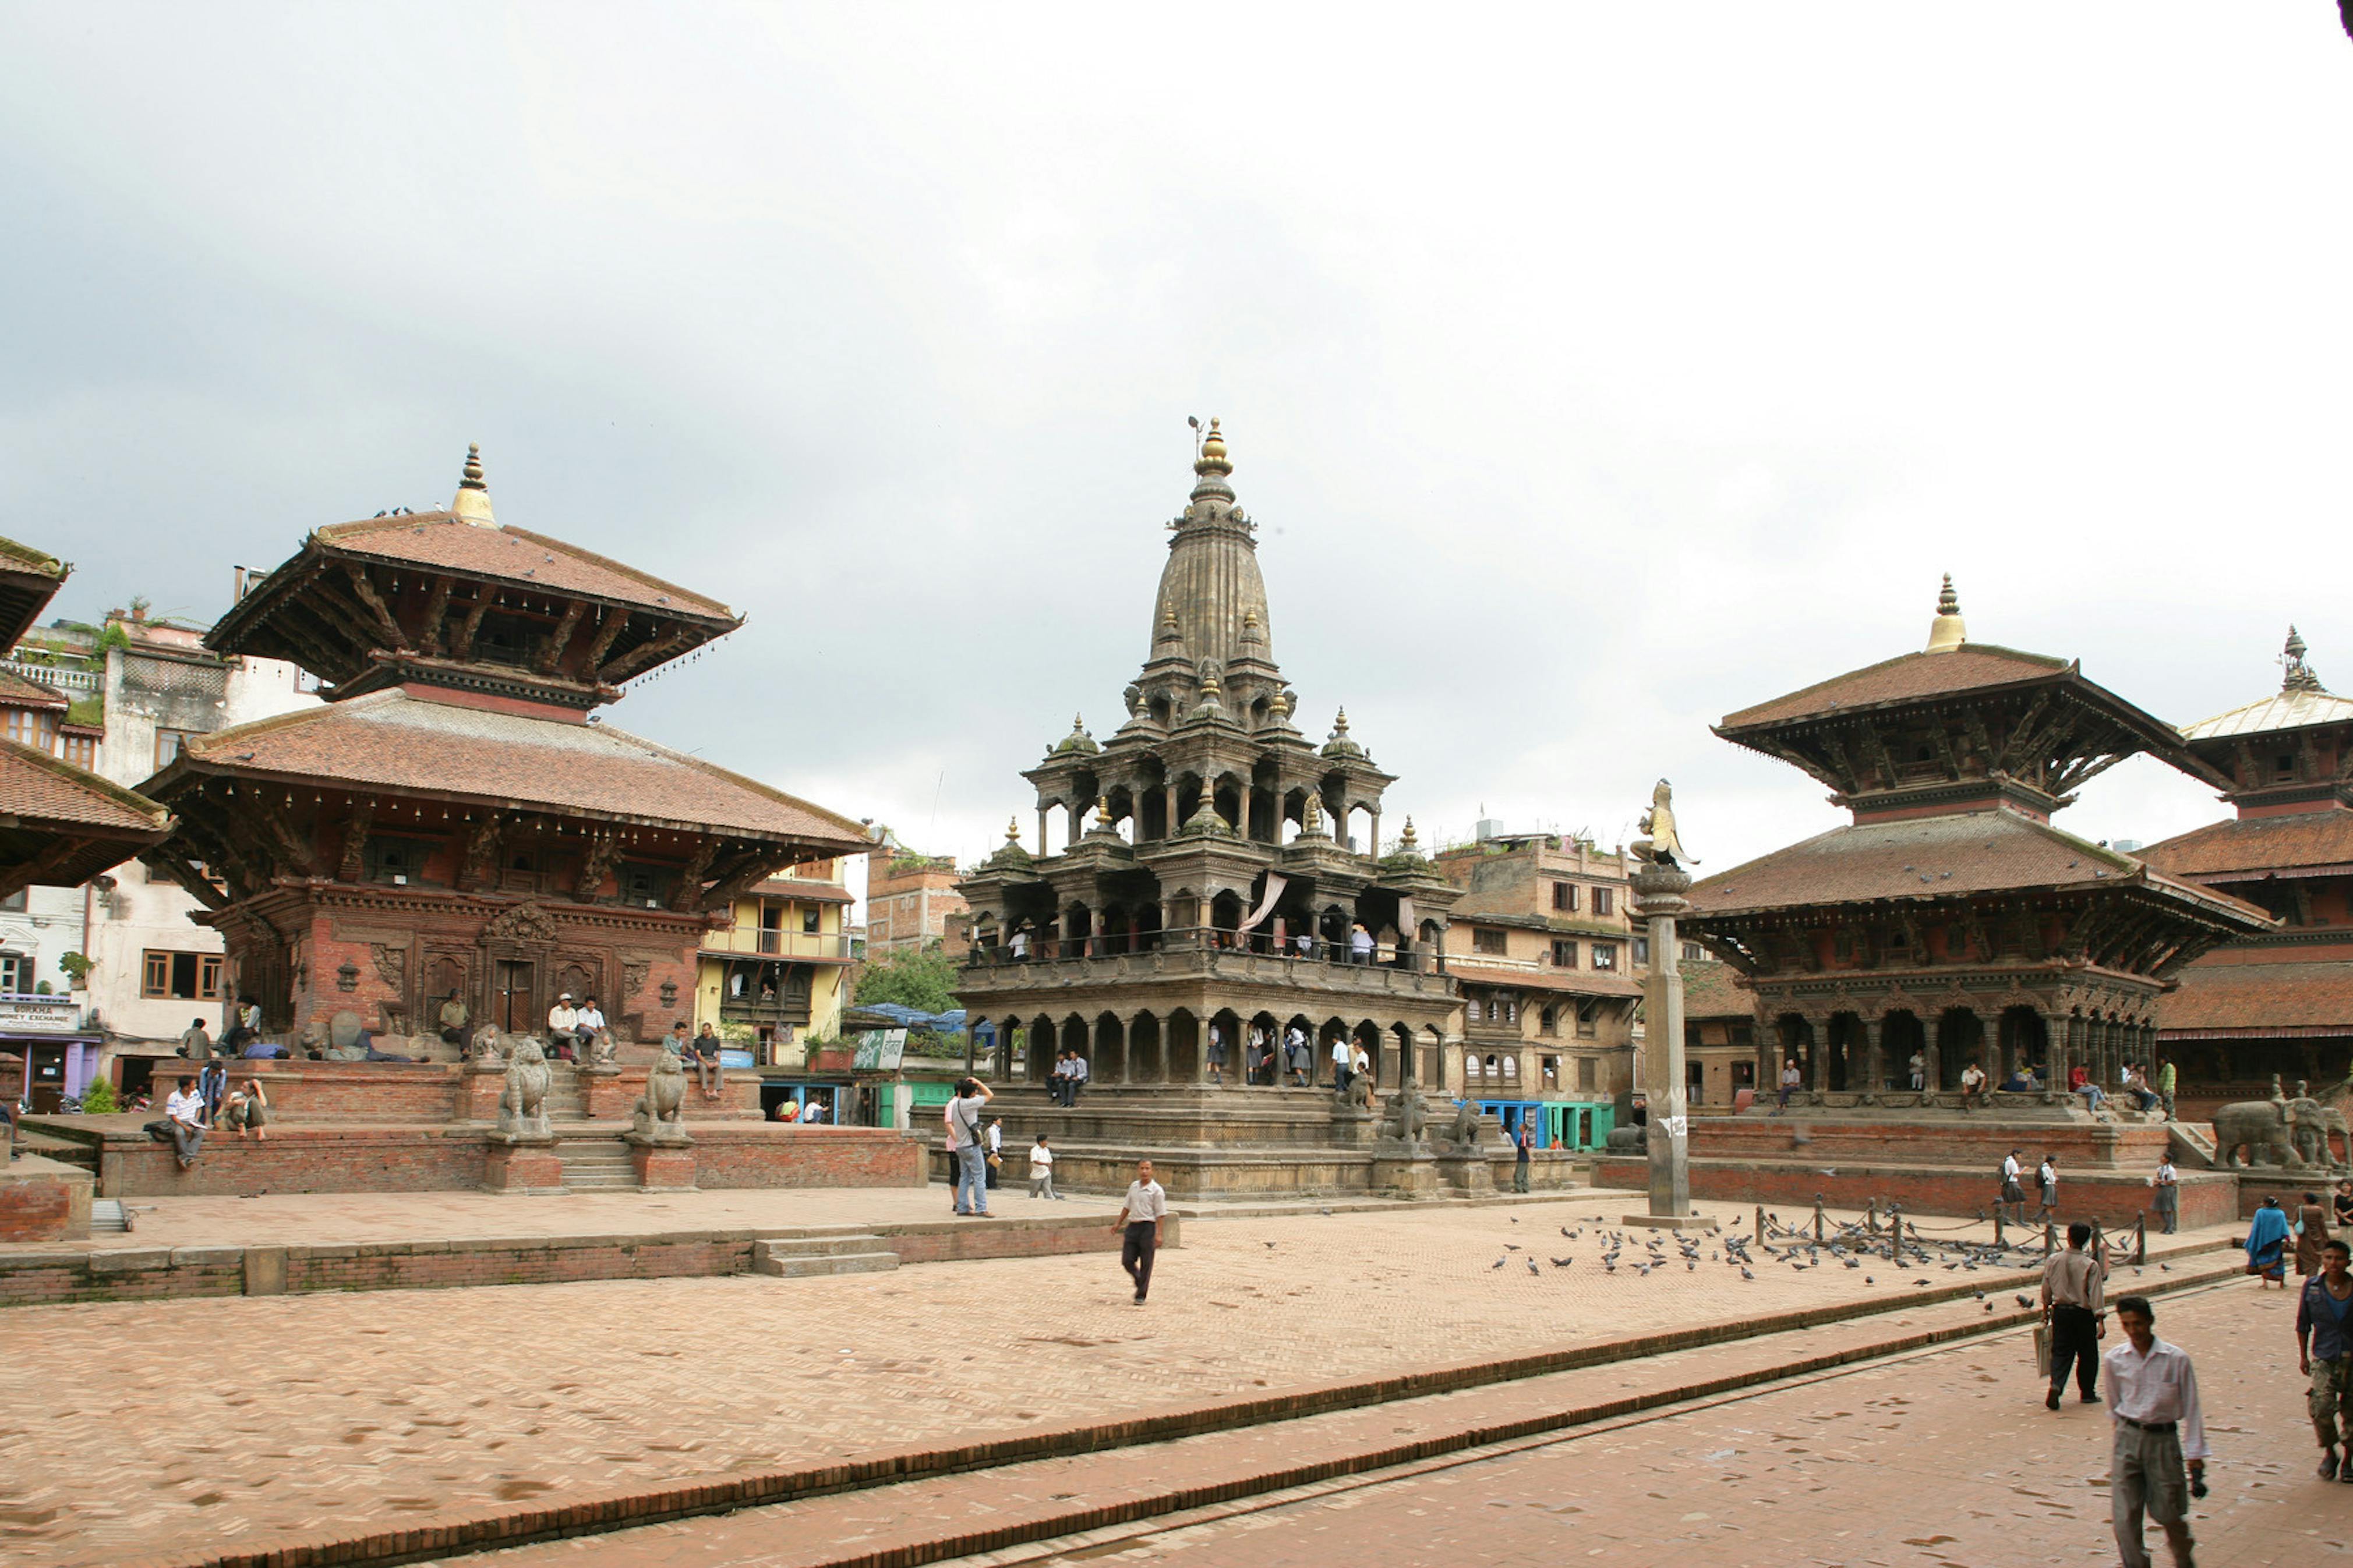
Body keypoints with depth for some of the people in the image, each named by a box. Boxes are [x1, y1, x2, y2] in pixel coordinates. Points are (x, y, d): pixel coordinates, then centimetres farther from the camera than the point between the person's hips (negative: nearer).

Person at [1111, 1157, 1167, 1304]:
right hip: (1133, 1226, 5)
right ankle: (1140, 1283, 28)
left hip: (1148, 1227, -5)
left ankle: (1141, 1295, 10)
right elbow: (1127, 1206, 21)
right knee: (1127, 1261, 3)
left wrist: (1158, 1235, -13)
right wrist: (1118, 1223, 19)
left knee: (1146, 1264, 0)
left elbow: (1160, 1214, -8)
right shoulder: (1133, 1186, 10)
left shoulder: (1156, 1190, -7)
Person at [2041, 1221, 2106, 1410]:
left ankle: (2056, 1385, -16)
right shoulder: (2091, 1265, -13)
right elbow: (2096, 1295, -15)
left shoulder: (2054, 1260, -4)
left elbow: (2046, 1290, 6)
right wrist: (2100, 1321, -11)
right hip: (2083, 1314, -2)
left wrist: (2046, 1311, 19)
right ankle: (2087, 1392, 25)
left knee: (2060, 1352, 6)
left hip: (2060, 1311, 2)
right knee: (2088, 1354, 15)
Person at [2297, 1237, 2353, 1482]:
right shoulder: (2312, 1287, -3)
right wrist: (2303, 1356, 9)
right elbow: (2303, 1324, 8)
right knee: (2321, 1407, -16)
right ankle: (2329, 1452, 7)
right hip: (2324, 1358, 0)